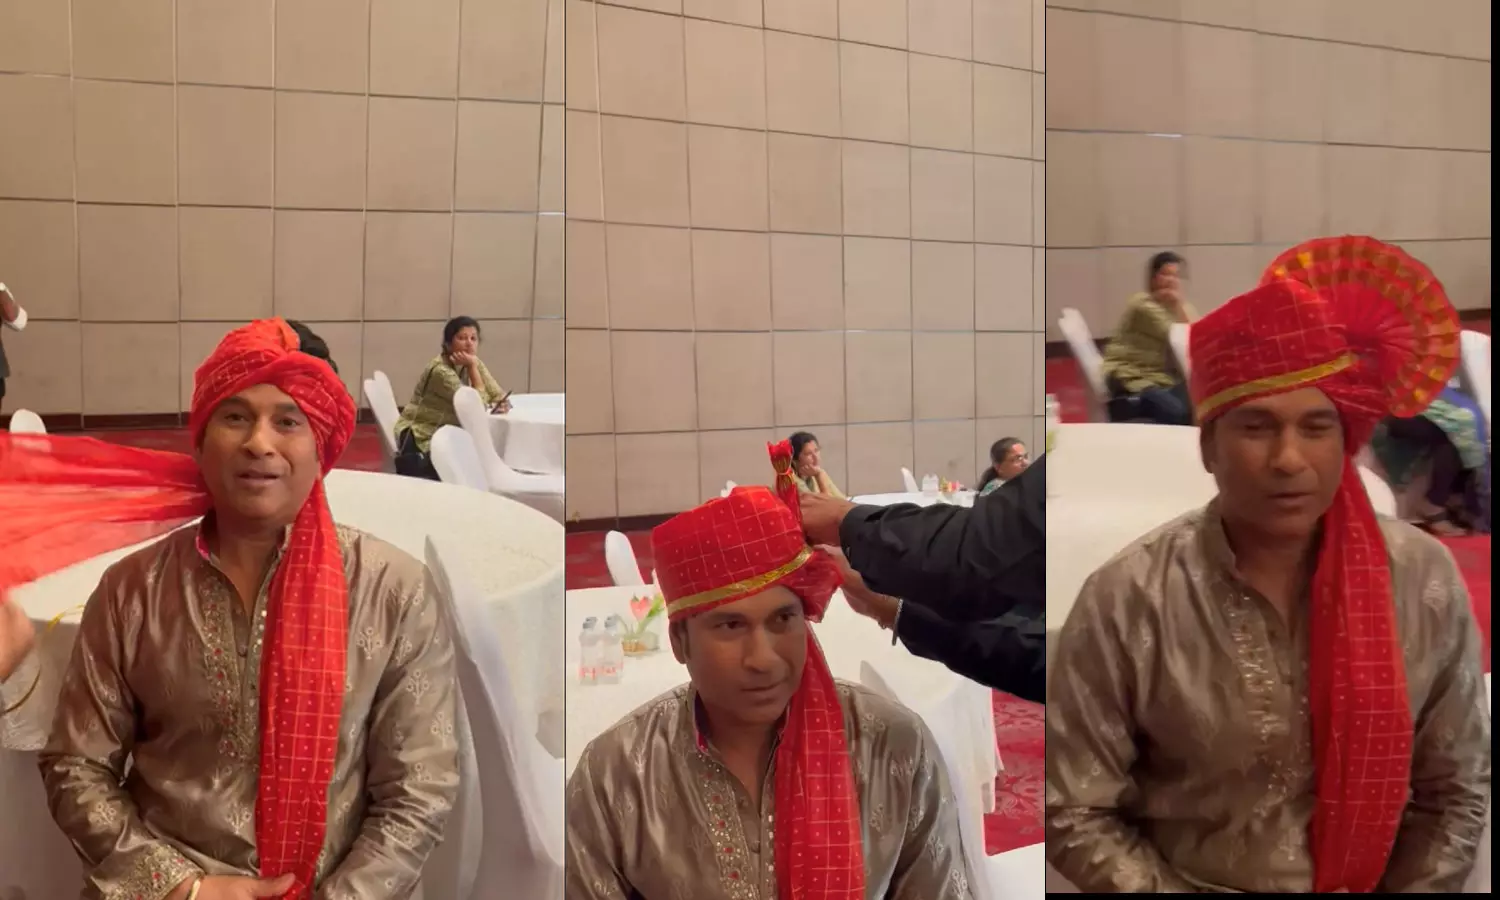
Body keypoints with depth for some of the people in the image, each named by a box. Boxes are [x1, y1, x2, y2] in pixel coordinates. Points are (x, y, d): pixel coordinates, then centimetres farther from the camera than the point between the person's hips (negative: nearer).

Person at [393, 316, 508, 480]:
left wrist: (501, 405, -23)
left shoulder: (473, 363, 2)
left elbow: (500, 397, 1)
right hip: (420, 442, -7)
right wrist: (472, 367, -25)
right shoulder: (440, 370, -22)